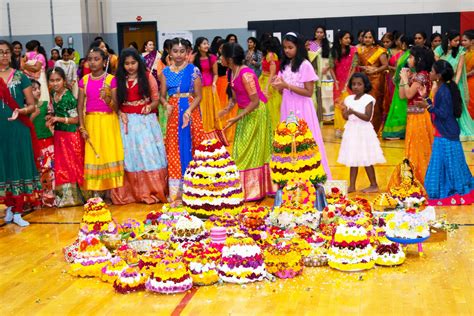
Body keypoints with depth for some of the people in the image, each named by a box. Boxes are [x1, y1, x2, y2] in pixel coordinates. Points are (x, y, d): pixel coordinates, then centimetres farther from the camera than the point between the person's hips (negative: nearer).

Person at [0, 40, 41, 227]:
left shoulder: (20, 77, 1)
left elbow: (32, 105, 2)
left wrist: (21, 111, -17)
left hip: (18, 129, -1)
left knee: (19, 167, 2)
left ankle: (18, 212, 8)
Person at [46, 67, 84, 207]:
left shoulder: (69, 97, -15)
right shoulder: (53, 96, 6)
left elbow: (76, 119, -14)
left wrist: (59, 119, -20)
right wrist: (51, 118, 1)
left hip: (70, 135, -7)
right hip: (58, 135, 7)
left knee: (72, 164, 1)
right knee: (60, 166, 11)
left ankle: (74, 196, 11)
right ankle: (64, 196, 20)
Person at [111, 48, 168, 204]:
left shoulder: (147, 77, 1)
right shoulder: (119, 80, 6)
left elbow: (156, 99, 0)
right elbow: (116, 103, 6)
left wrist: (150, 107, -20)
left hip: (146, 121, -2)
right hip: (127, 122, 2)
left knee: (149, 154, -1)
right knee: (130, 156, 4)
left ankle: (154, 191, 5)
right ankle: (133, 192, 10)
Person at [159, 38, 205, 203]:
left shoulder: (193, 70, 0)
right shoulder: (165, 72, 8)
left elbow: (198, 96, -2)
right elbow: (162, 95, 8)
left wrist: (188, 111, -17)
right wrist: (167, 105, -13)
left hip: (191, 112, -2)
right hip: (173, 114, 3)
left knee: (190, 149, -2)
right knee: (175, 152, 3)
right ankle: (177, 193, 9)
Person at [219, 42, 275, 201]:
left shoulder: (246, 74, -27)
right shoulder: (232, 72, 0)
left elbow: (255, 101, -26)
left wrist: (237, 118, -27)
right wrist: (228, 108, -9)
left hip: (255, 113, -9)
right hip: (245, 112, 9)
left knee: (252, 151, 1)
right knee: (242, 150, 13)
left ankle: (254, 190, 13)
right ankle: (245, 188, 24)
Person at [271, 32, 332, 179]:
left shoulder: (305, 65, -9)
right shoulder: (285, 65, 10)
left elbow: (309, 92, -13)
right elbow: (284, 92, 13)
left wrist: (287, 85, -18)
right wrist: (279, 87, -10)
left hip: (301, 109, -6)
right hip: (287, 108, 6)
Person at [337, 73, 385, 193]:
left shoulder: (368, 99, -10)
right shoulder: (349, 99, 8)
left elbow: (367, 117, -17)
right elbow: (347, 117, 9)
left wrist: (354, 112, -28)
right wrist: (345, 113, -13)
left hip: (363, 132, -6)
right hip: (351, 131, 6)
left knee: (366, 160, -2)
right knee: (353, 160, 10)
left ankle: (374, 185, 10)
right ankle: (352, 186, 16)